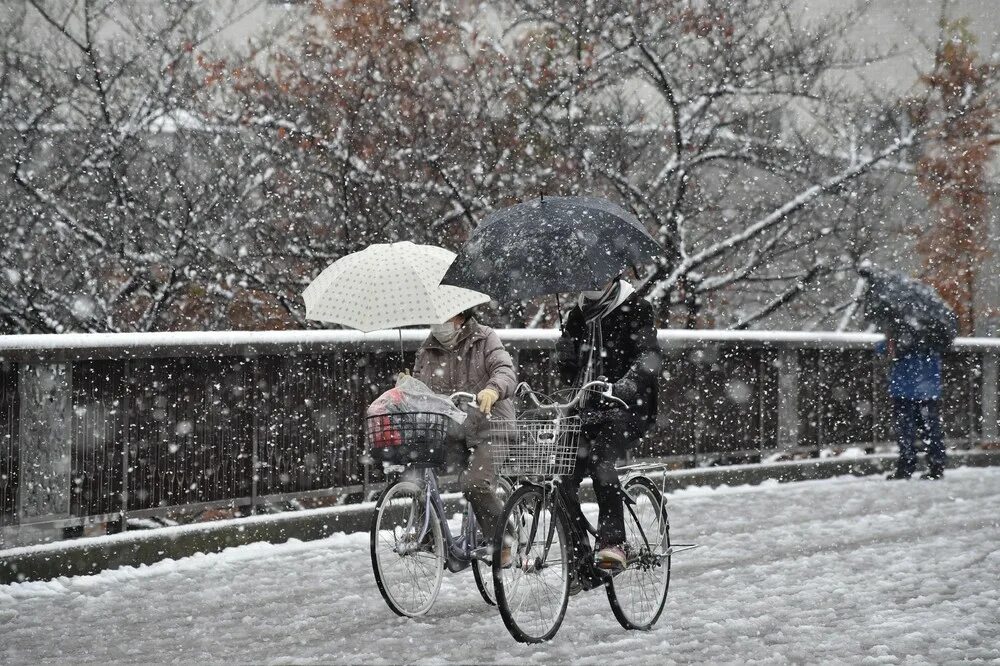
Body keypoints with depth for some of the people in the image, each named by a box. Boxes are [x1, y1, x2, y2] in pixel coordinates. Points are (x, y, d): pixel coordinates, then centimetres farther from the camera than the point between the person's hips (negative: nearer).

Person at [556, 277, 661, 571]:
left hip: (627, 408, -6)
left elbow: (648, 357, -18)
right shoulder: (578, 316, 16)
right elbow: (566, 365, 19)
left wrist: (624, 387, -35)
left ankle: (613, 543, -30)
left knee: (599, 458, -32)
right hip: (588, 410, 6)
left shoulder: (634, 310, -4)